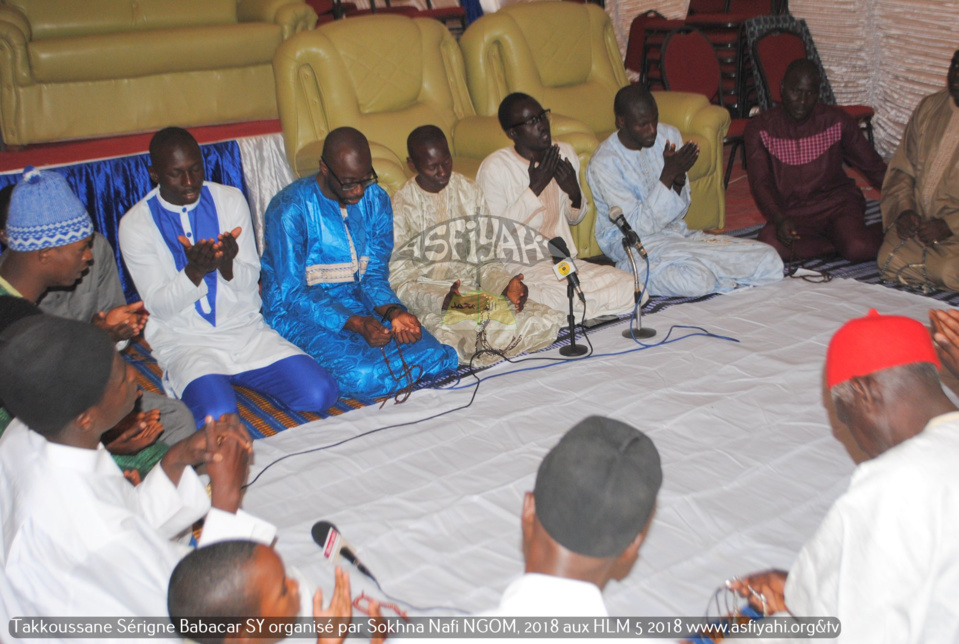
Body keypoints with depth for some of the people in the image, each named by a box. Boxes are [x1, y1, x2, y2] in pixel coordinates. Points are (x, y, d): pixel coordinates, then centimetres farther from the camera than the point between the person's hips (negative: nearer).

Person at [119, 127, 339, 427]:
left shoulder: (230, 199, 4)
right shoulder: (135, 223, -3)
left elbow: (250, 284, 2)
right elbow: (159, 305, -6)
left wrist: (227, 265, -22)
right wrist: (195, 270, -25)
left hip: (246, 330, 3)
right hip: (184, 341, -3)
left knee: (320, 394, -17)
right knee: (218, 417, -32)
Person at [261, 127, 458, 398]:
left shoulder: (376, 200, 1)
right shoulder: (289, 209, -17)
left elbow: (375, 275, 3)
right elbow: (294, 294, -17)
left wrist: (394, 313, -20)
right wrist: (356, 324, -31)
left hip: (361, 306, 5)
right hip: (301, 314, -5)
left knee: (437, 357, -18)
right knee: (363, 375, -32)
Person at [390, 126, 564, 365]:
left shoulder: (470, 193, 9)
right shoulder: (401, 206, -5)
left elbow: (487, 259, 10)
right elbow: (399, 282, -8)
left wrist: (506, 285, -13)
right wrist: (443, 300, -27)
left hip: (475, 291, 5)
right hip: (428, 300, -4)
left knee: (549, 320, -19)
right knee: (453, 342, -40)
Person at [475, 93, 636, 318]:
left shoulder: (564, 154, 8)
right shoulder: (494, 168, -11)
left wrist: (574, 192, -5)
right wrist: (534, 188, -16)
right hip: (520, 269, -8)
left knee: (631, 289, -13)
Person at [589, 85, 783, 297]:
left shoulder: (669, 135, 1)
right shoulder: (603, 163, -15)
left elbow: (678, 213, 4)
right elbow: (640, 225, -18)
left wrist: (679, 177, -17)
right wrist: (668, 174, -24)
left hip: (674, 231, 6)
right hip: (631, 242, -6)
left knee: (770, 260, -10)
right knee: (695, 280, -37)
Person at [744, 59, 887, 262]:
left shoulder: (836, 120, 4)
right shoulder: (760, 128, 0)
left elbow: (874, 167, 10)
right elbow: (760, 183, -8)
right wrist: (779, 219, -27)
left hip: (837, 202, 0)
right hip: (791, 213, 1)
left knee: (859, 249, -31)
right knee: (771, 246, -33)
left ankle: (888, 232, 2)